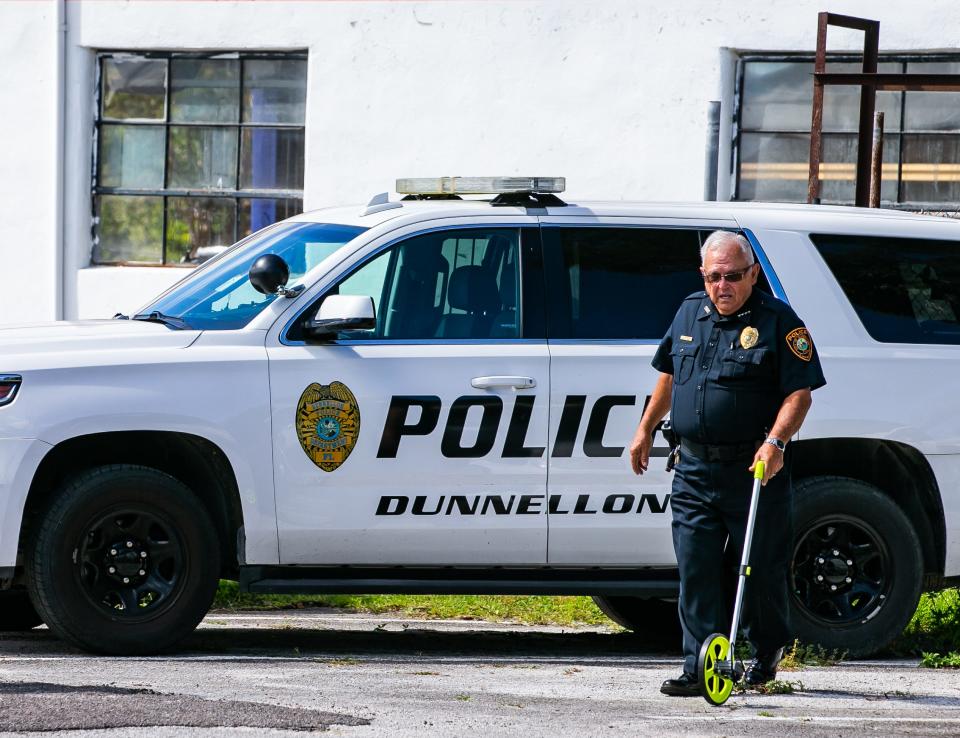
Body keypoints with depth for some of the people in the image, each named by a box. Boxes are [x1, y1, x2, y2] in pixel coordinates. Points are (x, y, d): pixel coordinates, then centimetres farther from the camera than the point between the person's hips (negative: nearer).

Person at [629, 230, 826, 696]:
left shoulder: (778, 322, -7)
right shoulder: (690, 313, 11)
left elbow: (799, 394, -11)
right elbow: (668, 375, 25)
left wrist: (775, 442, -24)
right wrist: (645, 429, 25)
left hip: (754, 470, -4)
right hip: (694, 469, 5)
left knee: (761, 568, 5)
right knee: (695, 570, -3)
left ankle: (768, 651, 28)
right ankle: (700, 668, -1)